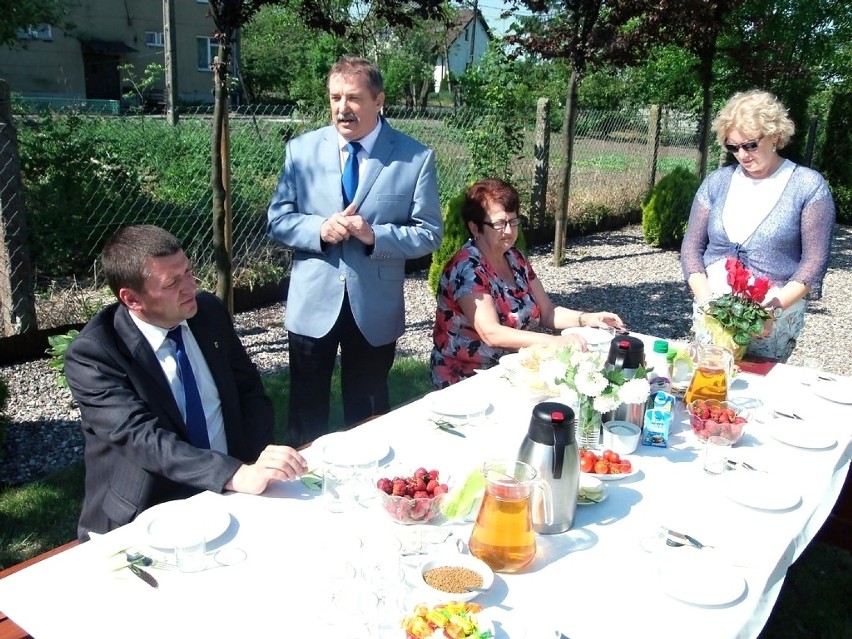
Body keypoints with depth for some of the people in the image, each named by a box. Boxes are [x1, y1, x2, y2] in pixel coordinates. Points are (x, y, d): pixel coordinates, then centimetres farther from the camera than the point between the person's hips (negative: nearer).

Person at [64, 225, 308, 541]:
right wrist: (238, 475, -35)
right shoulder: (92, 354, -13)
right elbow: (143, 438, -23)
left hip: (228, 492, 4)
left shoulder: (209, 312, 1)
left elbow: (249, 389, 8)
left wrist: (260, 464, -9)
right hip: (147, 519, -4)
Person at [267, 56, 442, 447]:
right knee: (307, 409, 15)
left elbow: (430, 233, -6)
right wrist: (319, 229, -20)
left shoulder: (416, 158, -7)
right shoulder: (301, 150, -1)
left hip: (375, 309, -1)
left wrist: (375, 235, -22)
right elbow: (278, 221, 0)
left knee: (368, 414, 18)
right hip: (313, 304, 1)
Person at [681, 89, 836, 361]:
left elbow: (814, 260, -5)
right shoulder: (717, 182, 7)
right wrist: (705, 299, -8)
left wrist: (775, 307, -16)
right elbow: (692, 246, 6)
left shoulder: (808, 186, -2)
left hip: (773, 319, -2)